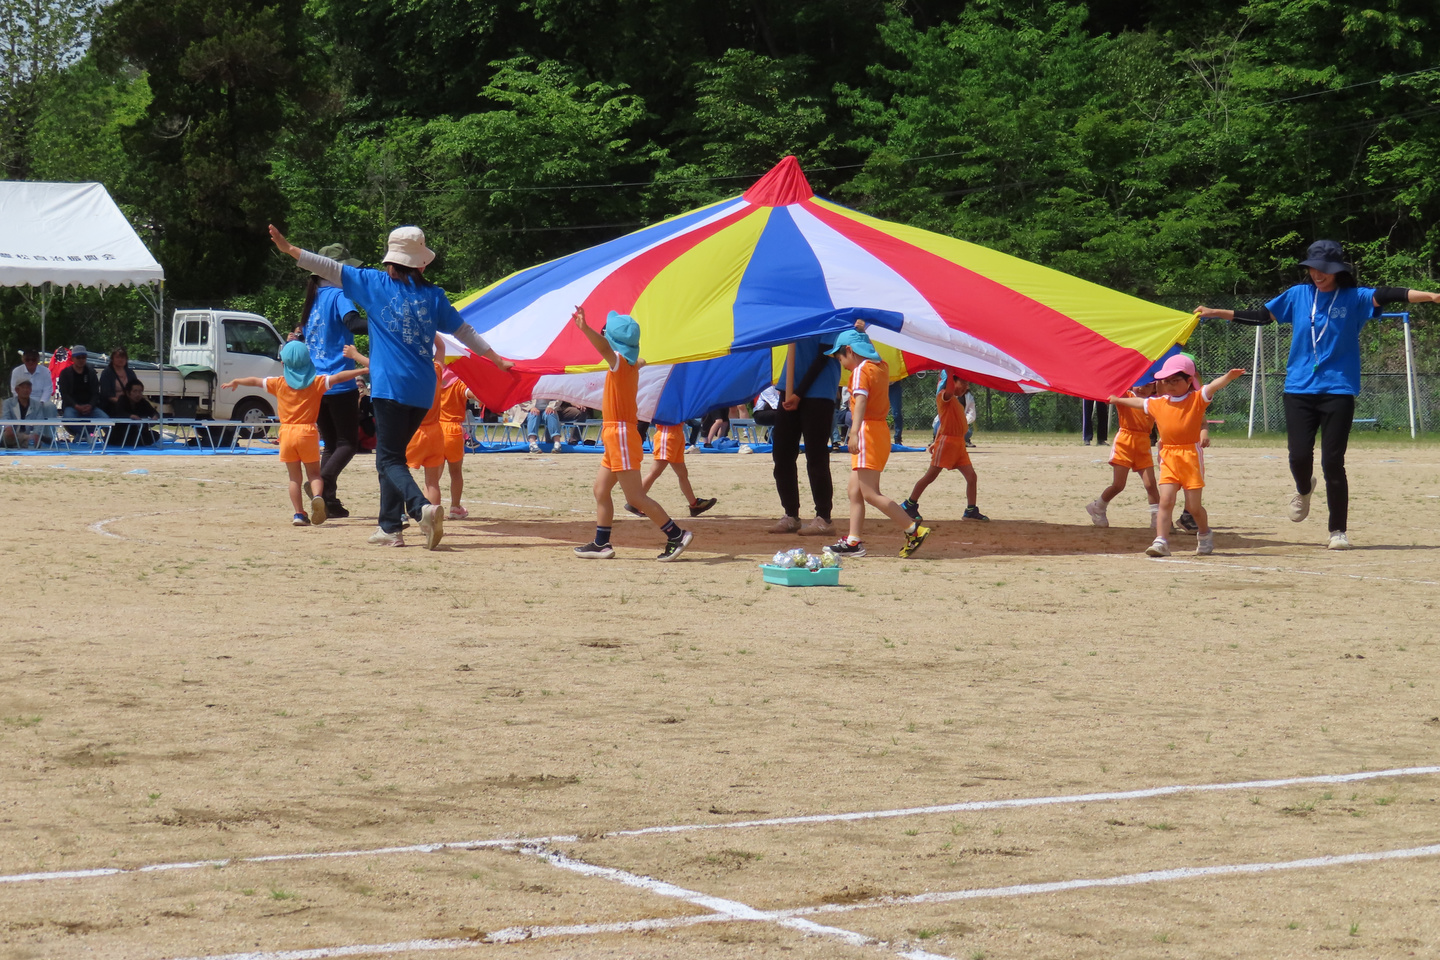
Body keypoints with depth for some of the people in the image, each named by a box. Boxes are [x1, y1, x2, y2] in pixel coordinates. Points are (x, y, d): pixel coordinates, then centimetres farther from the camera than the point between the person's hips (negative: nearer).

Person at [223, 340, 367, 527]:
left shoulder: (279, 384, 5)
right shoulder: (317, 382, 0)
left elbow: (254, 381, 16)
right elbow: (338, 377, -6)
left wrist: (235, 382, 32)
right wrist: (362, 370, -3)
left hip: (287, 433, 1)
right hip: (308, 432, -1)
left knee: (294, 477, 9)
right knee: (314, 473, 7)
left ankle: (299, 514, 2)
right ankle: (317, 496, -24)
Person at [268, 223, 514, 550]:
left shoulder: (375, 284, 1)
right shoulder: (433, 295, 9)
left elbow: (331, 269, 3)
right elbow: (465, 332, 13)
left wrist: (290, 250, 10)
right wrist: (498, 361, 22)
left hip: (390, 386, -4)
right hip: (423, 391, 4)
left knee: (389, 459, -5)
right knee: (392, 453, 17)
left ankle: (423, 507, -30)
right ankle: (390, 528, 16)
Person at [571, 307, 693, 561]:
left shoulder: (620, 361, -15)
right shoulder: (630, 365, 12)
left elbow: (604, 348, -39)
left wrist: (585, 329, -54)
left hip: (621, 434, -10)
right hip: (615, 436, 10)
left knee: (635, 497, -9)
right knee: (601, 490, 13)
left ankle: (677, 536, -9)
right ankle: (601, 543, 17)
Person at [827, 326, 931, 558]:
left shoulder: (861, 370, -13)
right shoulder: (882, 366, 13)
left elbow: (861, 400, -29)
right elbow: (872, 352, 38)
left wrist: (854, 432, -39)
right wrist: (862, 333, 37)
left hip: (868, 431, -10)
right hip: (880, 430, 10)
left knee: (870, 494, -12)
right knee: (855, 491, 11)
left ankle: (914, 530, -14)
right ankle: (854, 542, 9)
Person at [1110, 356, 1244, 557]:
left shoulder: (1197, 398, -1)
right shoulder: (1157, 403, 13)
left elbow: (1213, 387, -19)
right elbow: (1139, 402, 31)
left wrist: (1228, 377, -37)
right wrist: (1118, 400, 45)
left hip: (1191, 455, -3)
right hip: (1168, 457, 3)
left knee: (1193, 506, 3)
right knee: (1166, 501, -9)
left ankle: (1204, 534, 30)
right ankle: (1161, 542, -11)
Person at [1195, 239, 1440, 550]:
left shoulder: (1354, 298, -1)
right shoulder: (1298, 295, 8)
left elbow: (1387, 295, -17)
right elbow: (1261, 316, 16)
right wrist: (1215, 313, 14)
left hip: (1338, 389, -2)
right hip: (1299, 389, 2)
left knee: (1332, 462, -6)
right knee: (1299, 456, -5)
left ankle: (1339, 530, 8)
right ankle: (1304, 490, 32)